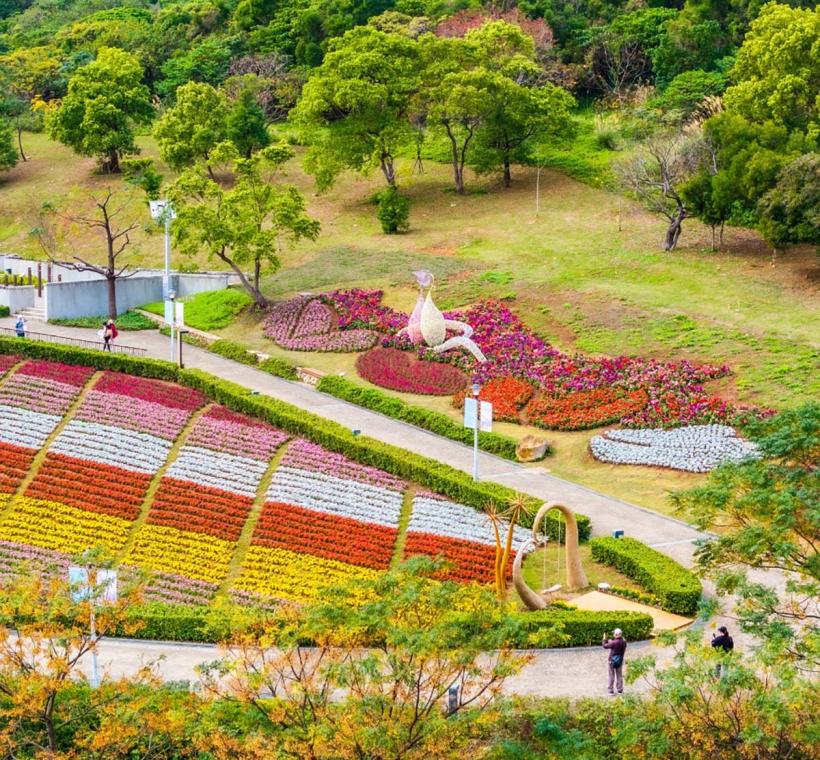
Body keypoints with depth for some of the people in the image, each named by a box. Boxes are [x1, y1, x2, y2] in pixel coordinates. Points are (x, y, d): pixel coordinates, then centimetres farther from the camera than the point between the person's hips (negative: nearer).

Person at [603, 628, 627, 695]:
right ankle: (620, 690, 18)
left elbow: (605, 646, -13)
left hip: (612, 660, -5)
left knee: (612, 676, 5)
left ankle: (611, 690, 8)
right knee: (619, 675, 14)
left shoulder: (614, 643, -24)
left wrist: (605, 639, 5)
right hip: (620, 661, 5)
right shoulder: (624, 642, -5)